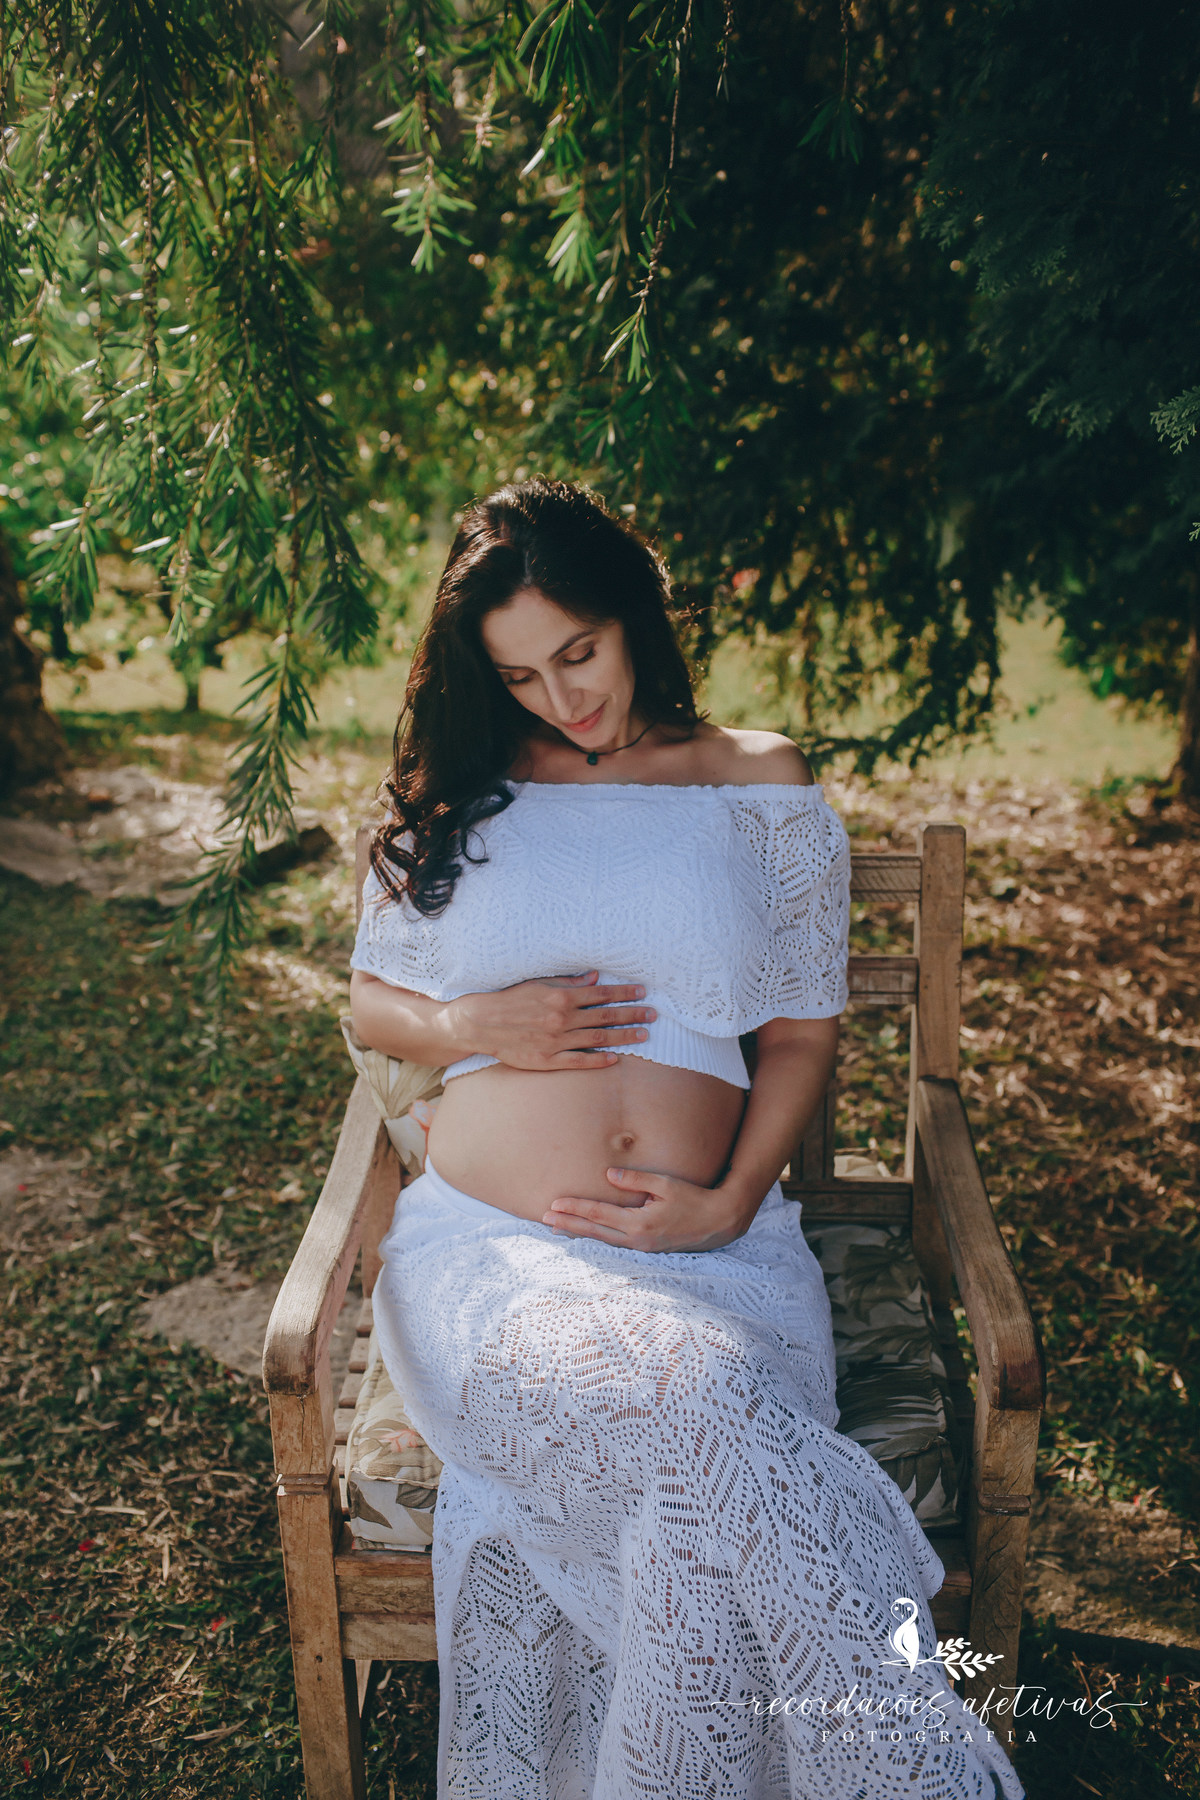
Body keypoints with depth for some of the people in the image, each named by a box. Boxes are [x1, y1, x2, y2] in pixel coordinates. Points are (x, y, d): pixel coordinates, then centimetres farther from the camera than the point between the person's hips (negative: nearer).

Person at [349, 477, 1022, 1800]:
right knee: (703, 1413, -32)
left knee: (698, 1517, -31)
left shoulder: (764, 788, 12)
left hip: (706, 1247, 1)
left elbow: (802, 1030, 10)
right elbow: (372, 999, 19)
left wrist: (730, 1200, -7)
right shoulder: (457, 795, 14)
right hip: (488, 1246, 0)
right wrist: (475, 1025, -4)